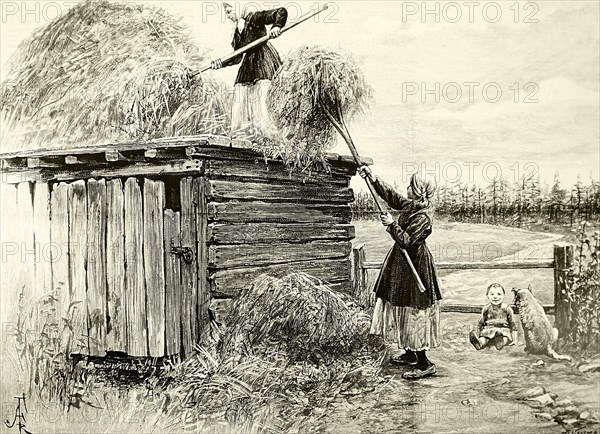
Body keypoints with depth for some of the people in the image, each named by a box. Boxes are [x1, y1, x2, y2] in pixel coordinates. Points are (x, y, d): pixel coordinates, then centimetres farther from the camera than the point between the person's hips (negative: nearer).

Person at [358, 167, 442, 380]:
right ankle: (410, 354, 29)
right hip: (403, 261, 10)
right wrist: (371, 177, 12)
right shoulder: (409, 205, 5)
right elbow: (390, 195, 16)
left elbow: (405, 240, -24)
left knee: (413, 314, -7)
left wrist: (392, 225, -16)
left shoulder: (423, 218, -22)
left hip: (414, 266, -10)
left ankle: (425, 364, -2)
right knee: (404, 311, 17)